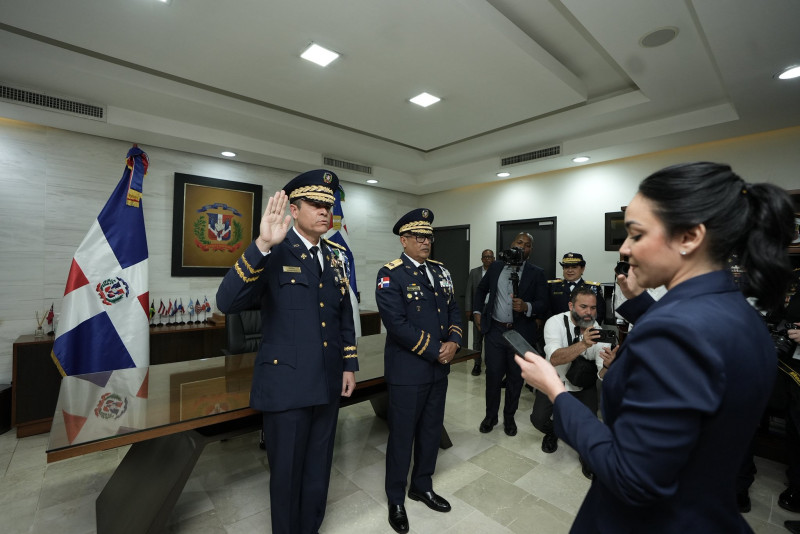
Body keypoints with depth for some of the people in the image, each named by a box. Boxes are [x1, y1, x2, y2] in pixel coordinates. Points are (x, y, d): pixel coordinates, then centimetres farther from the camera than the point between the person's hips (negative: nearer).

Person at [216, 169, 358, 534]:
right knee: (287, 473, 16)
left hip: (327, 384, 6)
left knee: (318, 471, 22)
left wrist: (349, 365, 10)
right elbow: (227, 302, -26)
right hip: (287, 385, -5)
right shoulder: (273, 252, -12)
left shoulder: (333, 256, 7)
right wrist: (262, 244, -35)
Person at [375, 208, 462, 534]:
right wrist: (434, 352, -18)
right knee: (402, 435, 12)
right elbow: (397, 324, -22)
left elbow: (454, 311, 10)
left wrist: (453, 342, -8)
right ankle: (396, 499, 36)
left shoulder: (440, 271, 8)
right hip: (407, 370, -6)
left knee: (432, 430, 21)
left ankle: (422, 486, 44)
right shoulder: (390, 275, -14)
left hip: (439, 369, 6)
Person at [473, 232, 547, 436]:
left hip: (521, 333, -1)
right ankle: (490, 415, 27)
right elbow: (481, 289, 18)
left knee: (516, 377, 12)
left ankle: (509, 417, 32)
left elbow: (543, 304, -7)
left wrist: (526, 307, -27)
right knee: (493, 374, 7)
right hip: (495, 330, 1)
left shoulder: (537, 273, -2)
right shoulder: (496, 266, 4)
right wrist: (477, 311, 9)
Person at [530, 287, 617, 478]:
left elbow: (603, 376, -20)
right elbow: (555, 358, -38)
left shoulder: (599, 332, -16)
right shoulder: (556, 322, -22)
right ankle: (552, 433, 25)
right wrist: (583, 344, -52)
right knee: (538, 418, -13)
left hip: (584, 385, 1)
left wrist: (607, 365, -44)